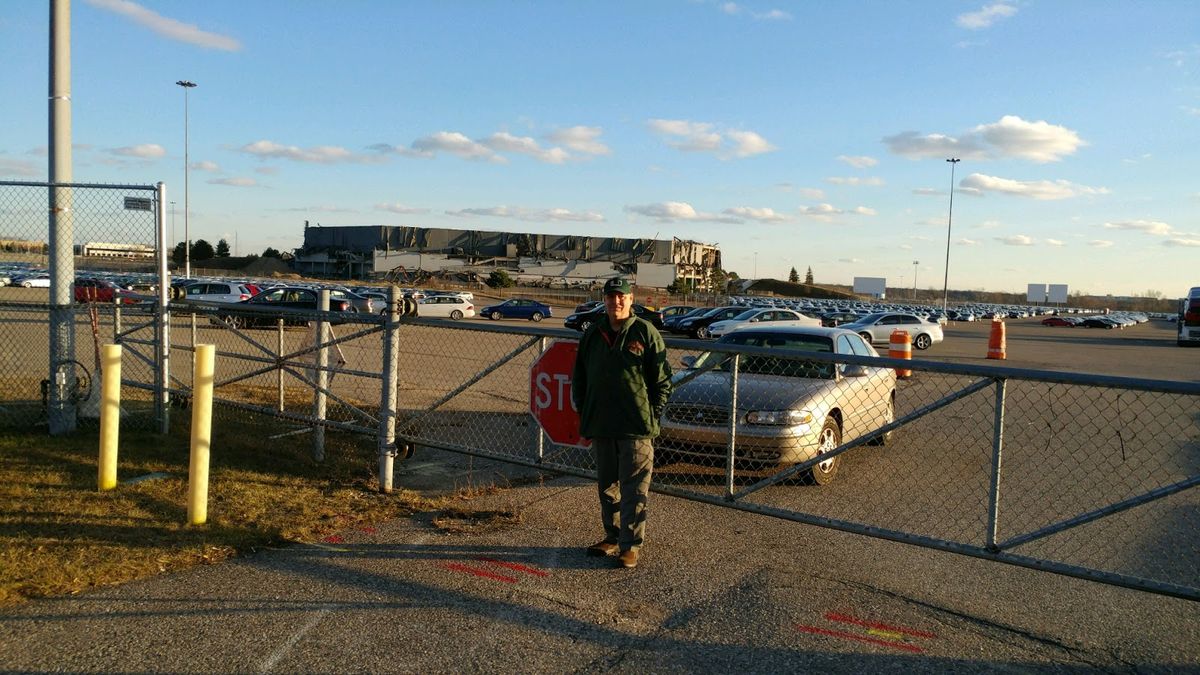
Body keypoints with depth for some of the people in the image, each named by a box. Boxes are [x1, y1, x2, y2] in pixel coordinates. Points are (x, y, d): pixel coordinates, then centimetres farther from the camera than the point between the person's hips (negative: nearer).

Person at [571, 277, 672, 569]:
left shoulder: (645, 332, -4)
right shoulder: (593, 334, 10)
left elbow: (663, 380, -2)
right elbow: (579, 379, 17)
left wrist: (651, 415, -7)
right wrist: (584, 414, 9)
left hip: (637, 427, -5)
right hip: (601, 427, 5)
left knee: (633, 489, -2)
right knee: (607, 486, 14)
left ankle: (631, 545, 4)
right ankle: (612, 537, 28)